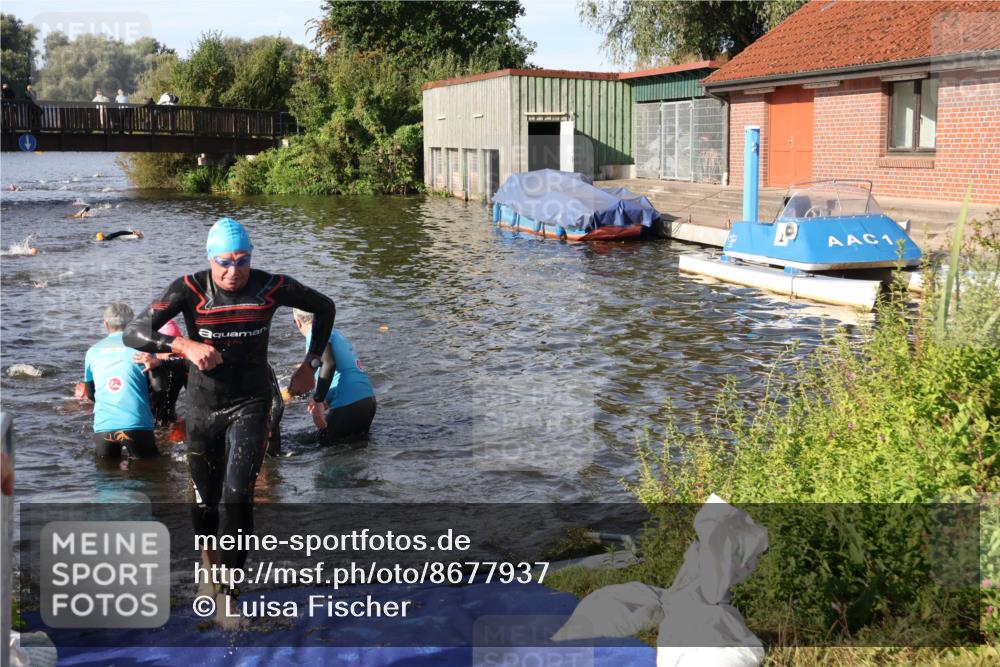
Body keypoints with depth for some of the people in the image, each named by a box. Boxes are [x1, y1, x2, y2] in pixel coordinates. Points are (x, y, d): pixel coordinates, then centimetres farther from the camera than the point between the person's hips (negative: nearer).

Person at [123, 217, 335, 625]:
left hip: (250, 404, -1)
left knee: (238, 496, -17)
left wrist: (310, 365, 1)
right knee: (205, 498, 11)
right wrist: (184, 345, -37)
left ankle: (229, 591, -7)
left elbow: (324, 308, 5)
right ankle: (208, 552, 44)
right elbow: (133, 334, -21)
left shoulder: (272, 287, -12)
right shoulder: (190, 290, -16)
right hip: (203, 407, 1)